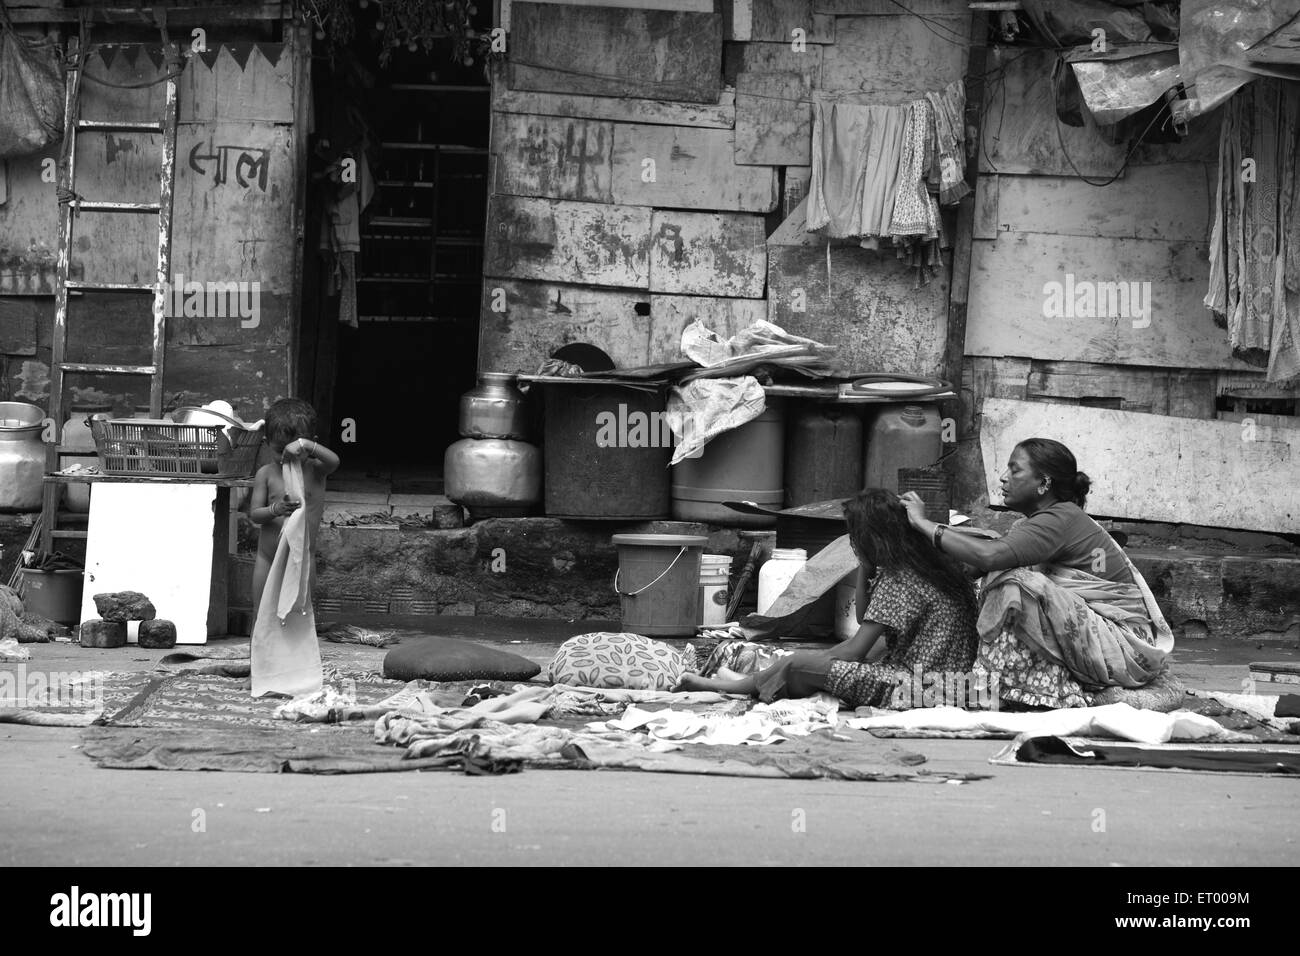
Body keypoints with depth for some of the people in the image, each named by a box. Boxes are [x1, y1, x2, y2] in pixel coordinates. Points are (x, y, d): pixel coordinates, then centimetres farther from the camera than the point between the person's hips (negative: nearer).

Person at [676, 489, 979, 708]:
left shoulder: (901, 580, -15)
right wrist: (865, 567, 9)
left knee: (798, 664, -8)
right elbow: (864, 618, 20)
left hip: (916, 688, -10)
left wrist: (818, 659, 1)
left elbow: (855, 649, -15)